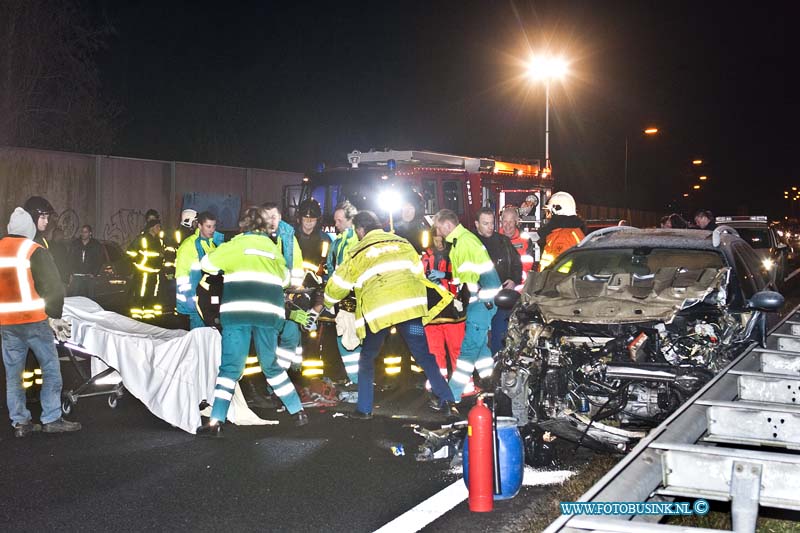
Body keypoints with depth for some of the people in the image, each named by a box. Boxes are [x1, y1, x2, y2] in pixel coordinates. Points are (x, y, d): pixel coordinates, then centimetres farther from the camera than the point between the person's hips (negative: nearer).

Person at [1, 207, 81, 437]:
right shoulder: (35, 252, -9)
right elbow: (53, 288, -12)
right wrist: (54, 316, -1)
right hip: (34, 321, -5)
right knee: (51, 368, 4)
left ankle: (19, 422, 14)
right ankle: (51, 419, 4)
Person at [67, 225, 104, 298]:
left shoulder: (96, 245, 5)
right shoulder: (75, 243, 9)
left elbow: (100, 260, 6)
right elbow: (70, 259, 10)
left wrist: (94, 274, -3)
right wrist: (71, 274, 2)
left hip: (89, 277, -1)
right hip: (76, 277, 1)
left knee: (89, 298, -2)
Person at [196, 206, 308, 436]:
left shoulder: (237, 243, 8)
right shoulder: (273, 247, 20)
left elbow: (206, 263, 12)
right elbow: (285, 278, 29)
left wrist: (224, 267, 32)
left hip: (238, 310, -3)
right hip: (269, 311, 3)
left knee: (230, 367, 0)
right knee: (271, 365, 18)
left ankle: (216, 421, -7)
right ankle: (298, 411, 19)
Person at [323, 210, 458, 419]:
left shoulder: (358, 253, 9)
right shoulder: (402, 243, 16)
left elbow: (338, 285, 17)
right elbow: (418, 273, 19)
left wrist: (327, 302, 36)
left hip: (377, 311, -2)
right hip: (409, 306, 2)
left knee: (367, 359, 17)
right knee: (423, 355, 9)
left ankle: (364, 409, 16)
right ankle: (447, 400, 2)